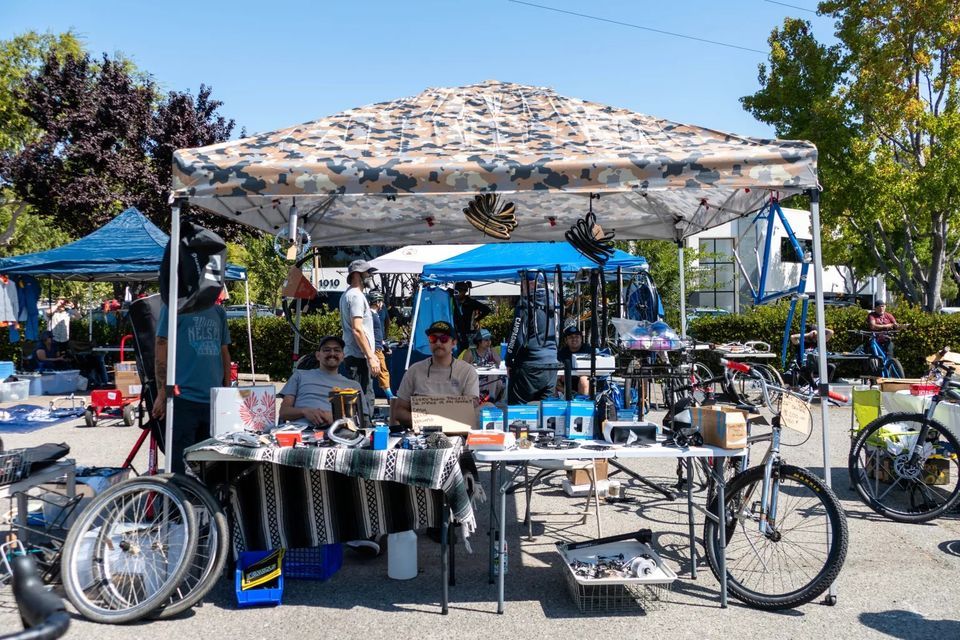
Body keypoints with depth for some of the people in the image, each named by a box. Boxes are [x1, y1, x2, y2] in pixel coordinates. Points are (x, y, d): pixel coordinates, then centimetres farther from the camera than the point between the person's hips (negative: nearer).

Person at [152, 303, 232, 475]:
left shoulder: (218, 311, 15)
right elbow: (162, 350, -4)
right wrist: (162, 395, -9)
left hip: (214, 400, 5)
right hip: (183, 398, -5)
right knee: (179, 464, 0)